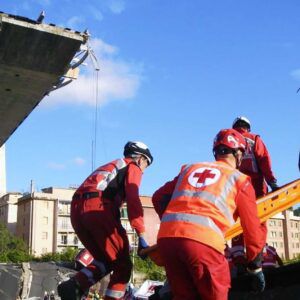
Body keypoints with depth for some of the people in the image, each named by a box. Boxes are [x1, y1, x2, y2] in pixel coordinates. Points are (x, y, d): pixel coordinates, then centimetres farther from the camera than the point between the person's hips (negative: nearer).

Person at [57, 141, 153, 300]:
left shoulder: (109, 167, 37)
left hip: (76, 210, 8)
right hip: (98, 208, -7)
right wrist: (141, 236, -9)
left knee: (105, 260, 17)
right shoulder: (133, 168, 13)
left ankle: (74, 285, -4)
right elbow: (133, 200, -4)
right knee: (123, 265, 2)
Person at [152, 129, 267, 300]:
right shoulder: (240, 180, 16)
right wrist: (256, 268, 24)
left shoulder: (190, 168, 27)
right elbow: (253, 229, 15)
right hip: (203, 241, -4)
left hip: (166, 236, 5)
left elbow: (159, 198, 25)